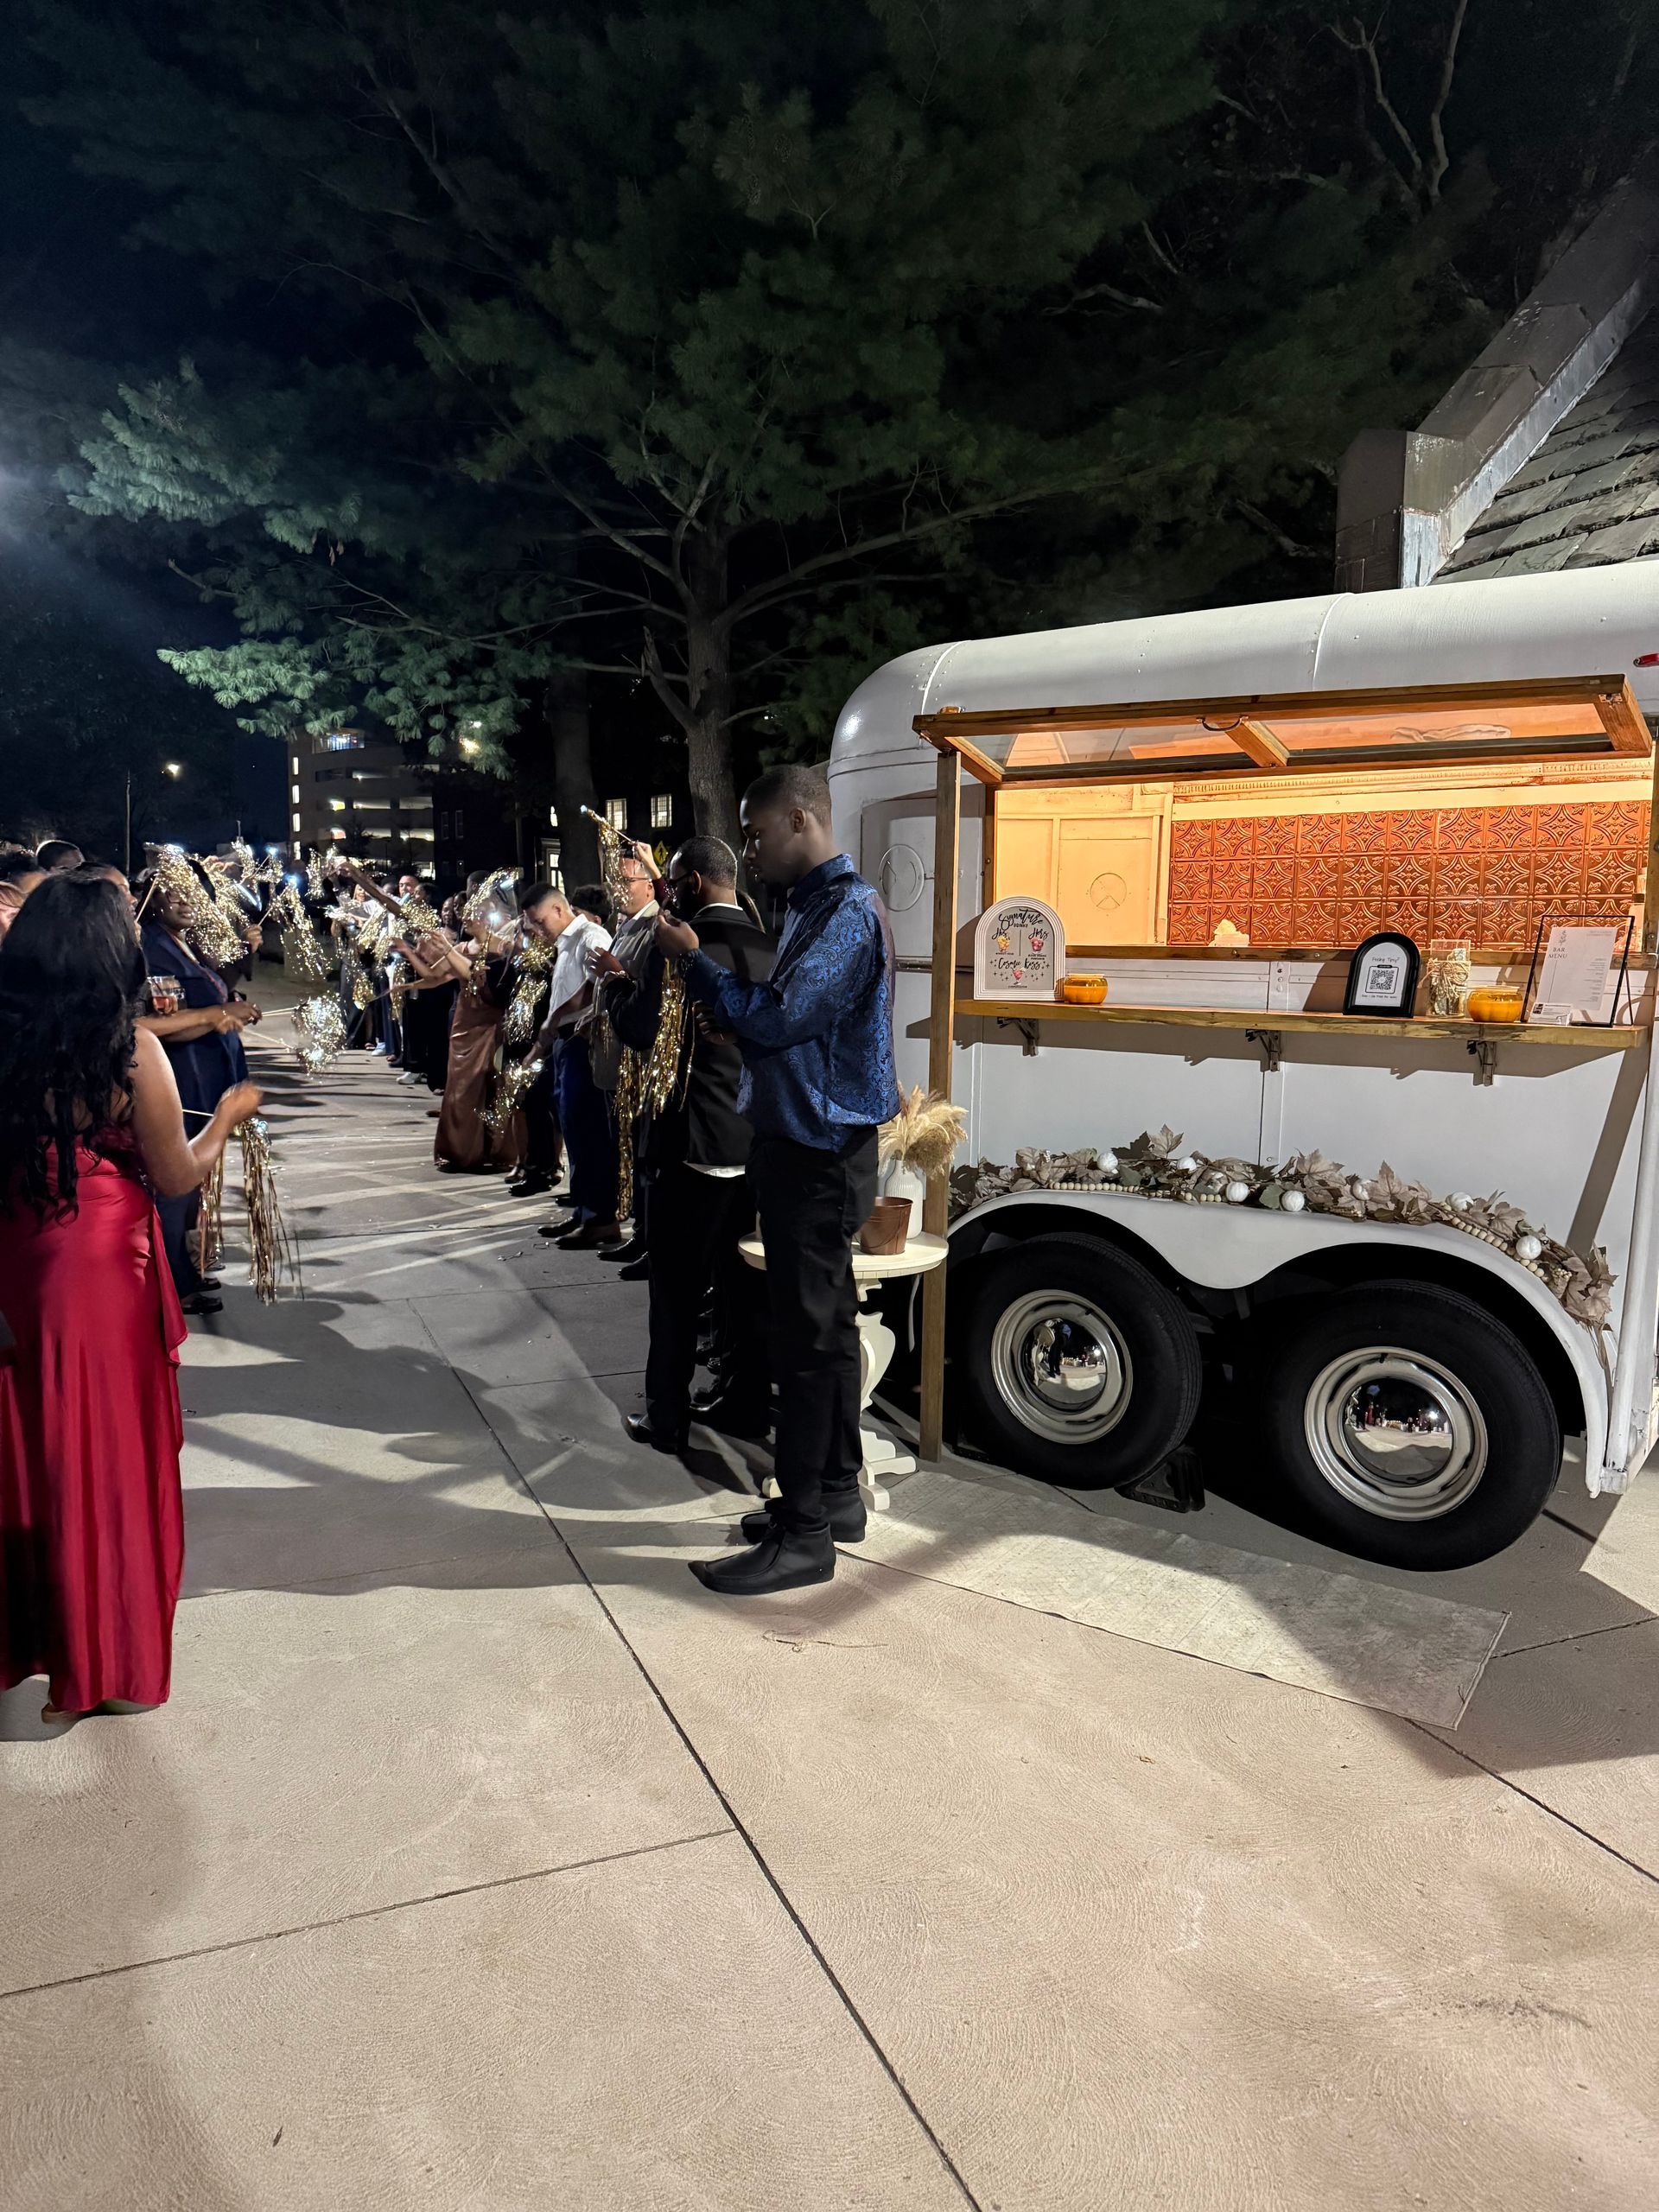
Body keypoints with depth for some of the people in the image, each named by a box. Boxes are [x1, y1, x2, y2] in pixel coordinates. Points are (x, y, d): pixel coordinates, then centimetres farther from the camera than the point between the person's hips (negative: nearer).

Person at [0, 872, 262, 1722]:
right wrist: (227, 1117, 9)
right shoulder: (131, 1049, -14)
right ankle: (102, 1659, 24)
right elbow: (176, 1176, -5)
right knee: (104, 1458, 10)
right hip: (101, 1270, -4)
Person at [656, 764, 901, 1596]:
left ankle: (803, 1535, 4)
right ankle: (835, 1494, 28)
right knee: (822, 1327, 16)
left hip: (818, 1156, -10)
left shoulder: (847, 912, -17)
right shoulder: (814, 904, 15)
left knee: (807, 1338, -5)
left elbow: (776, 1021, -22)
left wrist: (693, 960, -13)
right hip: (806, 1146, 10)